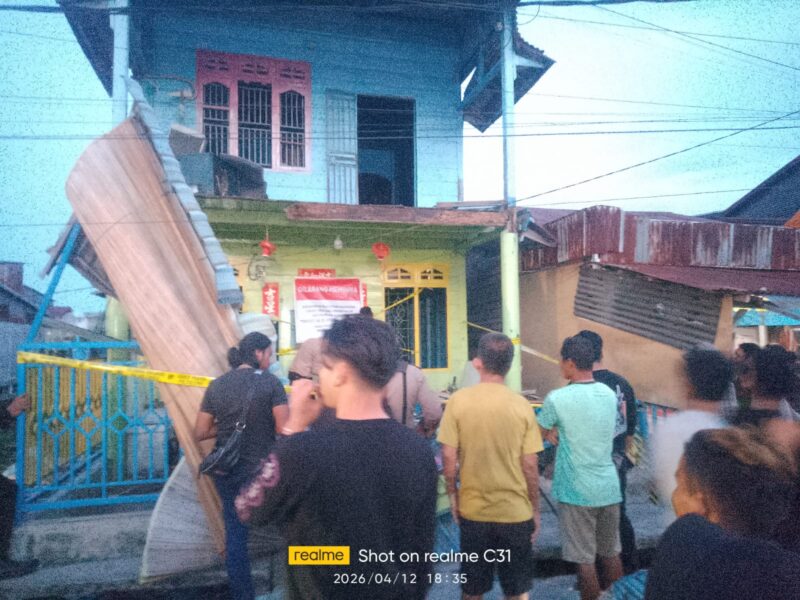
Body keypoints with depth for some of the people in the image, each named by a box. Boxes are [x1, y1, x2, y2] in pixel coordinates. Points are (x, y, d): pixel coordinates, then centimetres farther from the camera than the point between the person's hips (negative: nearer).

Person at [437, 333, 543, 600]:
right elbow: (530, 465, -7)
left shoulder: (458, 400, -11)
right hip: (516, 511, 0)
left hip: (472, 509, 1)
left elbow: (449, 457, -9)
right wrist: (535, 509, 7)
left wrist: (452, 494, 7)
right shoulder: (521, 405, -11)